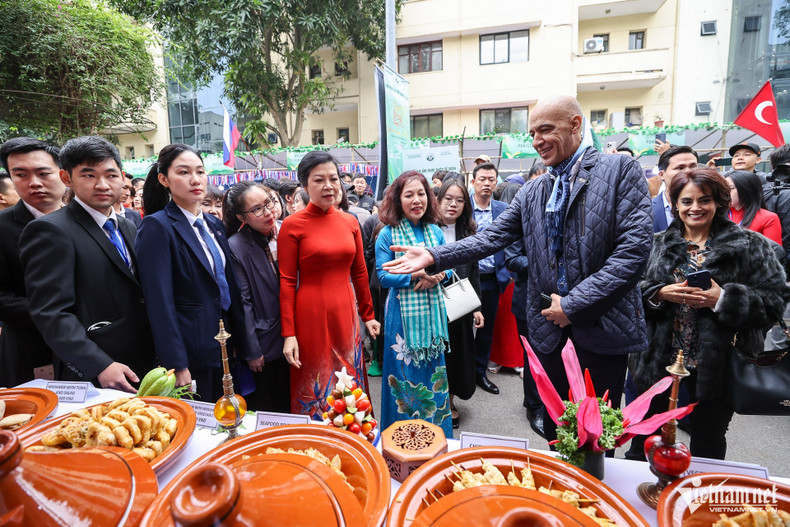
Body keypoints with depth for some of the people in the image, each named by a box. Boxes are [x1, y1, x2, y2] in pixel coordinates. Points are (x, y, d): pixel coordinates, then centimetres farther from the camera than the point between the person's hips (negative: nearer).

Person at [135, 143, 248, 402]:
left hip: (224, 346, 7)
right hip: (191, 349, -6)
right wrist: (178, 366, -19)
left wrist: (241, 344, 12)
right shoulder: (156, 226, -12)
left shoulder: (214, 224, 9)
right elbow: (160, 302, -17)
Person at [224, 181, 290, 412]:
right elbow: (243, 303, -14)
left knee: (288, 401, 22)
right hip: (265, 343, -4)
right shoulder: (235, 246, -16)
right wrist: (252, 351, -11)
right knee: (263, 408, 15)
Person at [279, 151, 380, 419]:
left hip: (346, 315, 4)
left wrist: (368, 315, 15)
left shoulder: (350, 222, 5)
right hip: (310, 316, -4)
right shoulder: (292, 225, -7)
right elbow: (287, 282, -7)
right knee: (314, 389, 10)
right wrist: (288, 333, -10)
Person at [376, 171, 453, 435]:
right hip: (403, 312, -4)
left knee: (433, 368, 14)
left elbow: (448, 267, 11)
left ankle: (436, 428, 34)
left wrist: (437, 275, -12)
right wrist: (416, 274, -20)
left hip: (432, 310, 4)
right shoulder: (388, 234, -6)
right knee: (405, 369, 5)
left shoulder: (435, 232, 6)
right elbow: (383, 276, -9)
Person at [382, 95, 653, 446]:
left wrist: (574, 304, -16)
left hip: (602, 323, -4)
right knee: (554, 424, 16)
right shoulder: (532, 192, 9)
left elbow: (635, 246, -14)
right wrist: (433, 257, -12)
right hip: (551, 325, 4)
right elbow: (492, 237, 1)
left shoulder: (621, 170, -4)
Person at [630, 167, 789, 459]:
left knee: (708, 442, 15)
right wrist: (660, 294, -14)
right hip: (660, 359, 2)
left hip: (716, 365, -1)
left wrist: (723, 299, -19)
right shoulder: (660, 244, 7)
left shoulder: (749, 245, 0)